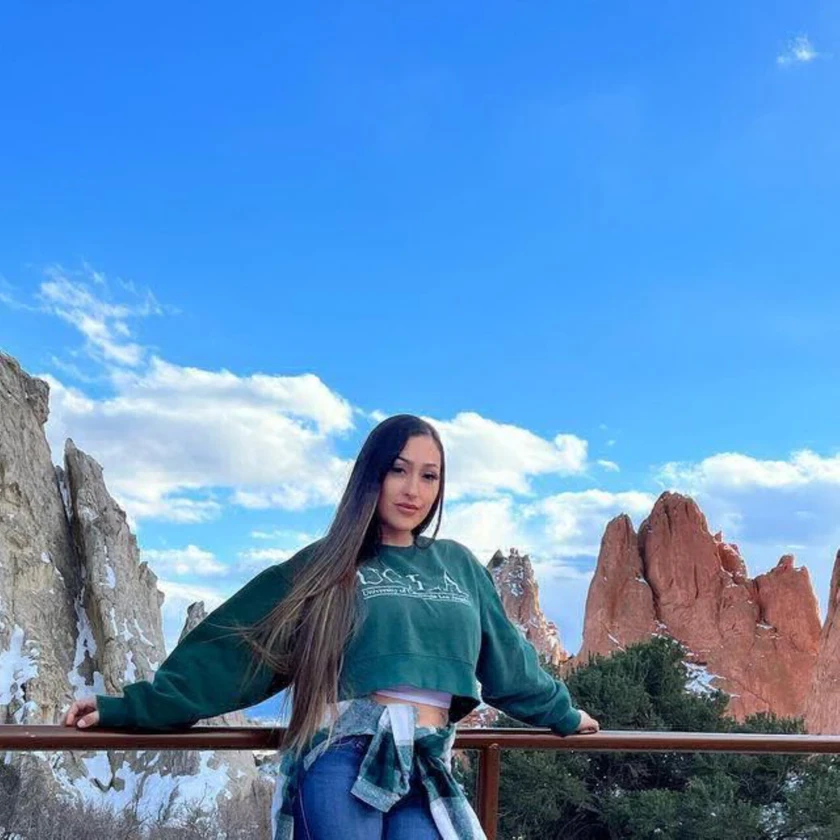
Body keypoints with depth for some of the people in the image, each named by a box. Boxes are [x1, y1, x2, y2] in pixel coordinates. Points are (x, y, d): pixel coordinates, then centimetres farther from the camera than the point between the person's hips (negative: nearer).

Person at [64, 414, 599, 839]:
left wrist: (562, 713, 41)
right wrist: (130, 708, -2)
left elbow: (507, 656, 30)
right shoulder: (328, 565, 7)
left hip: (427, 773, 3)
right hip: (342, 759, -3)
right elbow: (234, 646, 3)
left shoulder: (459, 566, 17)